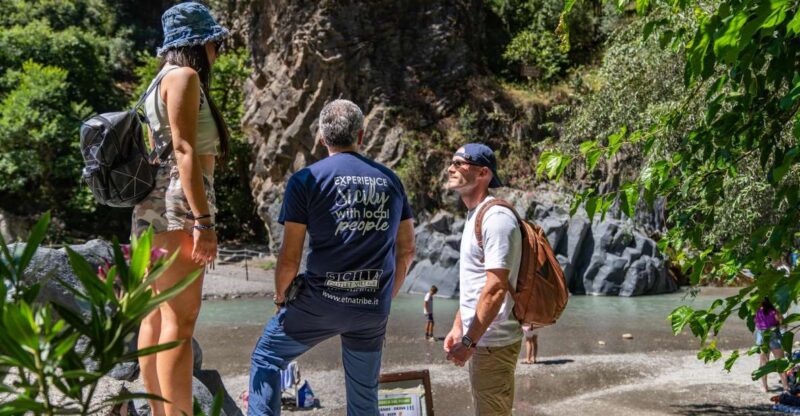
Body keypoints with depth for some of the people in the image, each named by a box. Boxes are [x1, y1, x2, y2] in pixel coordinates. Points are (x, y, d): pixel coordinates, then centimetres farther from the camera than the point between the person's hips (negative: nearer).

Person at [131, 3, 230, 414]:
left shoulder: (164, 81, 22)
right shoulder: (184, 76, -7)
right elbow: (184, 151, -16)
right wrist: (203, 220, -21)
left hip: (156, 208, 10)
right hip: (176, 202, -10)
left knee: (158, 316, 8)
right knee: (180, 319, -13)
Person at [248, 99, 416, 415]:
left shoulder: (306, 180, -5)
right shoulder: (390, 180, 8)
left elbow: (289, 258, -7)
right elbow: (407, 251, 12)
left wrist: (281, 296, 10)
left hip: (320, 301, -4)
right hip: (373, 311, 4)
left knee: (266, 358, 17)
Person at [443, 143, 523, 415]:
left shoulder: (496, 218, -18)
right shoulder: (474, 216, 14)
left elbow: (496, 288, -23)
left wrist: (468, 342, -21)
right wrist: (458, 328, 16)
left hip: (492, 343, -10)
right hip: (481, 340, 10)